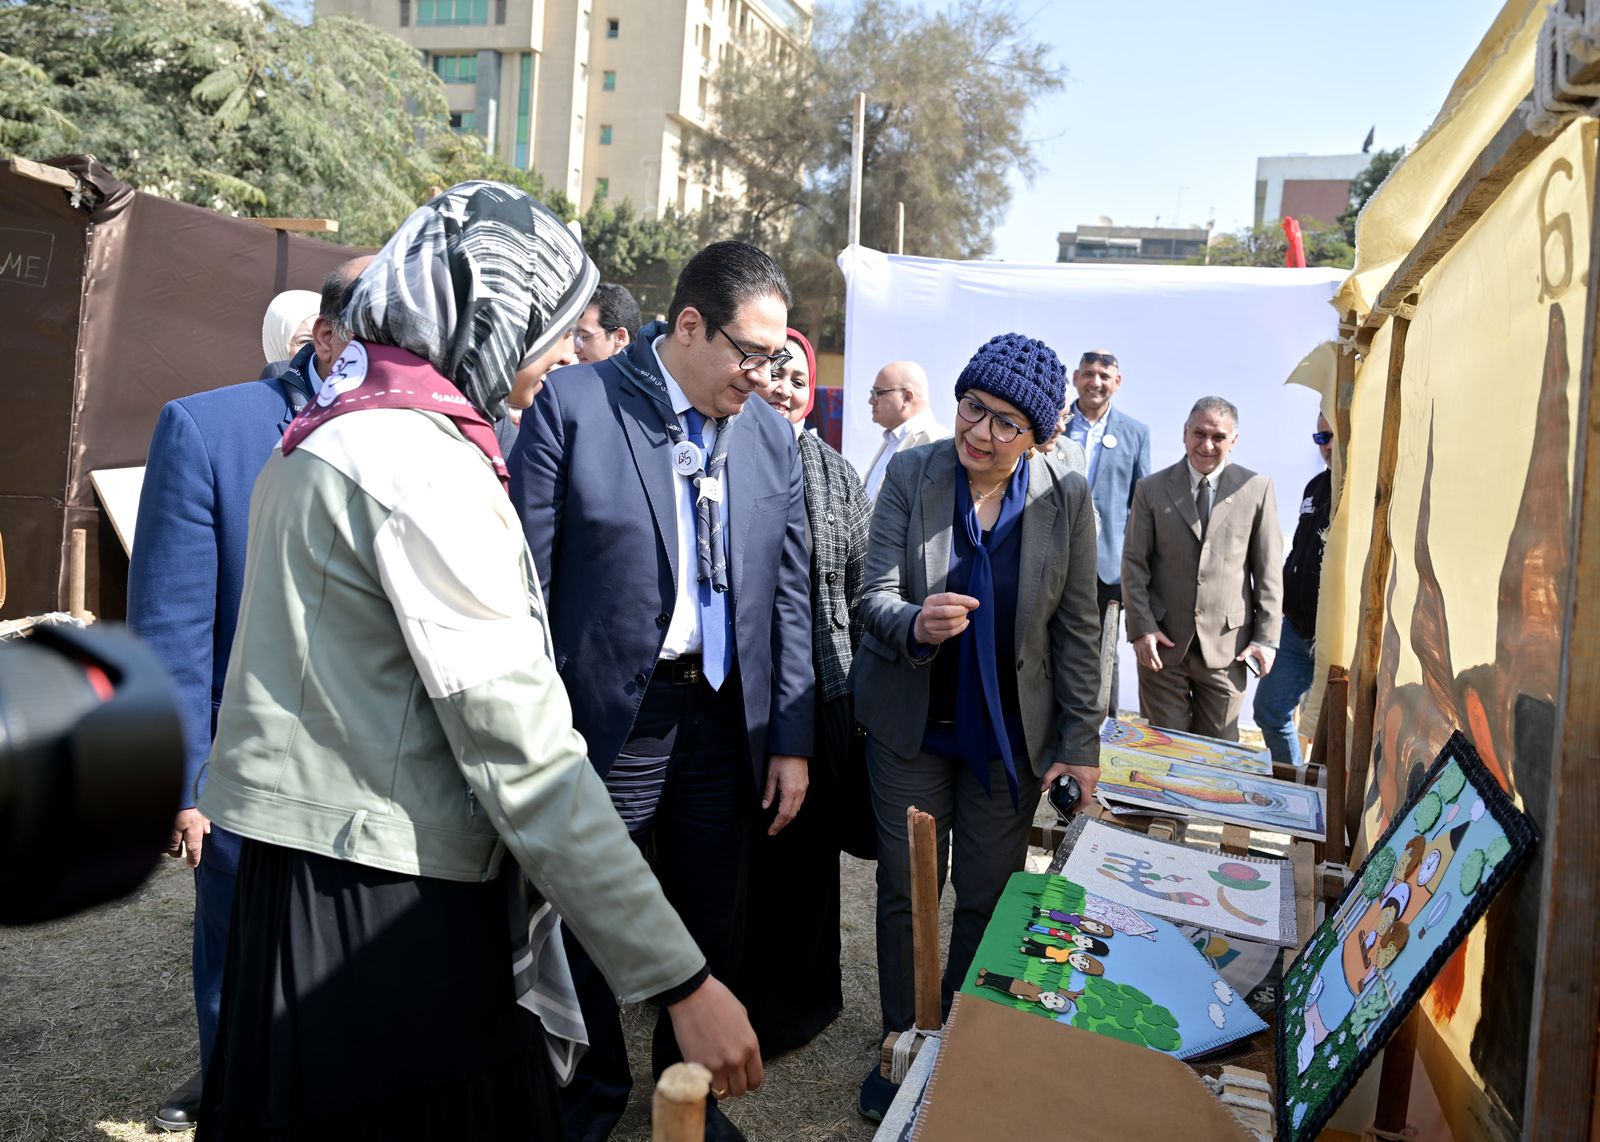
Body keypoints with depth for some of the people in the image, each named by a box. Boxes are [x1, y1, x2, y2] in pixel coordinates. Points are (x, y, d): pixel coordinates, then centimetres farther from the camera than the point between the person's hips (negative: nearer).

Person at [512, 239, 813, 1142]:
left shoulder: (772, 434, 5)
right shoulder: (574, 404, -8)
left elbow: (789, 595, 7)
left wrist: (792, 740, 5)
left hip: (725, 722, 4)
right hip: (605, 720, -3)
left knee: (714, 930, 16)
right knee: (587, 928, 13)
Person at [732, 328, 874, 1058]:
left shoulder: (838, 477, 7)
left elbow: (861, 591, 9)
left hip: (822, 697, 2)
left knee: (811, 846, 12)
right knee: (740, 853, 8)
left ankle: (803, 998, 31)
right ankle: (743, 1004, 28)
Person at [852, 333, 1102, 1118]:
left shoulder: (1066, 499, -8)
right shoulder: (909, 476, -9)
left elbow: (1077, 629, -2)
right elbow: (874, 596, -11)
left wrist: (1080, 744, -4)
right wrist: (915, 623, -34)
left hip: (1009, 731, 0)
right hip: (911, 721, 0)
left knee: (990, 893, 8)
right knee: (906, 888, 7)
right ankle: (903, 1043, 27)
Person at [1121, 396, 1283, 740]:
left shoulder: (1257, 489, 3)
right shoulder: (1151, 489, 3)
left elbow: (1268, 568, 3)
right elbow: (1134, 563, 1)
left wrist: (1266, 636, -1)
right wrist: (1141, 628, -7)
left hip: (1226, 646, 0)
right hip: (1163, 644, 0)